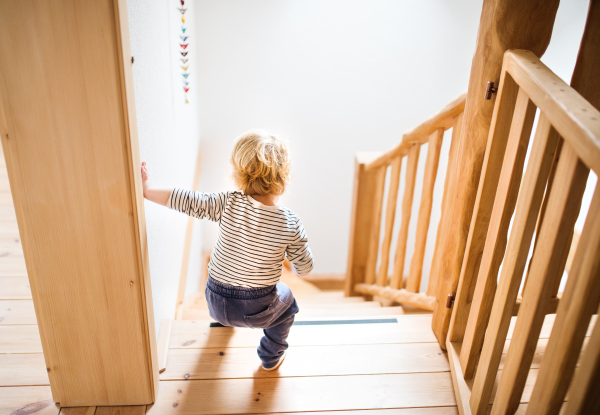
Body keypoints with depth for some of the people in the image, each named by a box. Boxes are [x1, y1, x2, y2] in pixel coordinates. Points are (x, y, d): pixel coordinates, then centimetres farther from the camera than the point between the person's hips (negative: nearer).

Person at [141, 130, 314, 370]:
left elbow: (186, 201, -15)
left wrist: (147, 189, -3)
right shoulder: (290, 223, -17)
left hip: (216, 304, 2)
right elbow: (305, 268, -7)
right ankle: (271, 357, 42)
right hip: (258, 311, -2)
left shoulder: (228, 205, -19)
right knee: (286, 297, 31)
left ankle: (225, 320, 65)